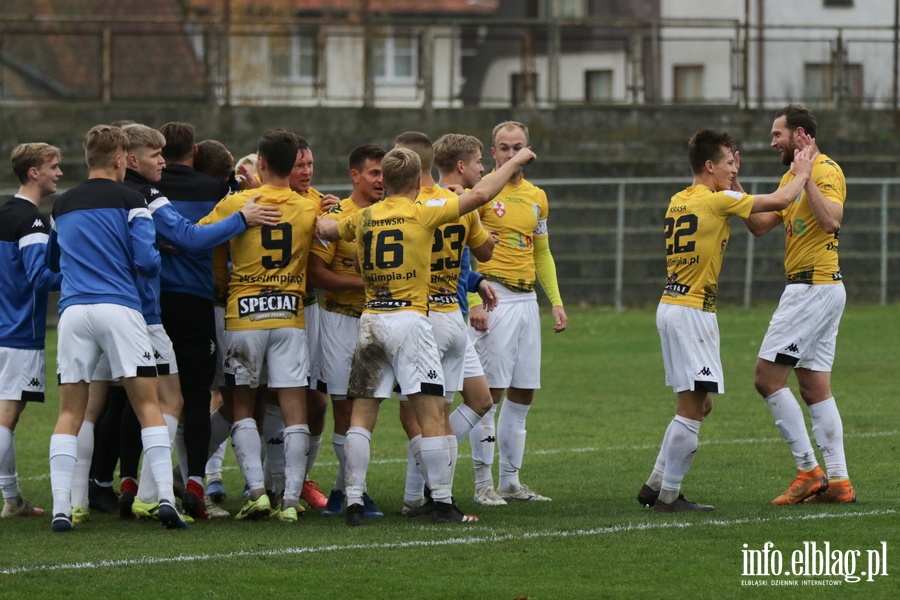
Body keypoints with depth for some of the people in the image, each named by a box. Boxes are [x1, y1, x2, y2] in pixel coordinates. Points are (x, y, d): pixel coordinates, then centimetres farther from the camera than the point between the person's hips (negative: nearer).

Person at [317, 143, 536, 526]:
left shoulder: (363, 218, 9)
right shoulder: (422, 213, -3)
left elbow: (324, 229, 21)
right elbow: (479, 195, -2)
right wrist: (515, 162, 10)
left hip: (370, 321, 5)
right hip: (408, 319, -5)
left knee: (362, 414, 6)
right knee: (431, 414, -2)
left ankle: (354, 501, 1)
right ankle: (442, 502, -5)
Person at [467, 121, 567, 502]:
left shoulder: (536, 197, 15)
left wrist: (557, 302, 15)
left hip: (526, 298, 7)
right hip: (493, 296, -7)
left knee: (523, 393, 7)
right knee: (491, 391, -8)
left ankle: (510, 481, 14)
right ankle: (483, 482, -4)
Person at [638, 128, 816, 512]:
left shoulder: (678, 202, 13)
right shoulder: (715, 201, -11)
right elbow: (781, 200, -6)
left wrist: (732, 181, 23)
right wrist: (802, 174, 11)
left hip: (672, 306, 9)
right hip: (692, 312, -9)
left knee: (697, 404, 16)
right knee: (693, 407, -6)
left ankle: (656, 485, 17)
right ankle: (668, 496, -4)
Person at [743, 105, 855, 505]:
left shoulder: (826, 170, -12)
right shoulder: (791, 178, 18)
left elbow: (831, 220, -28)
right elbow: (760, 225, 18)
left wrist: (806, 176, -26)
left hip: (814, 288, -10)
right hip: (814, 288, 10)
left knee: (768, 376, -10)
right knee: (814, 387, 9)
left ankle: (809, 469, -9)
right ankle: (837, 480, 8)